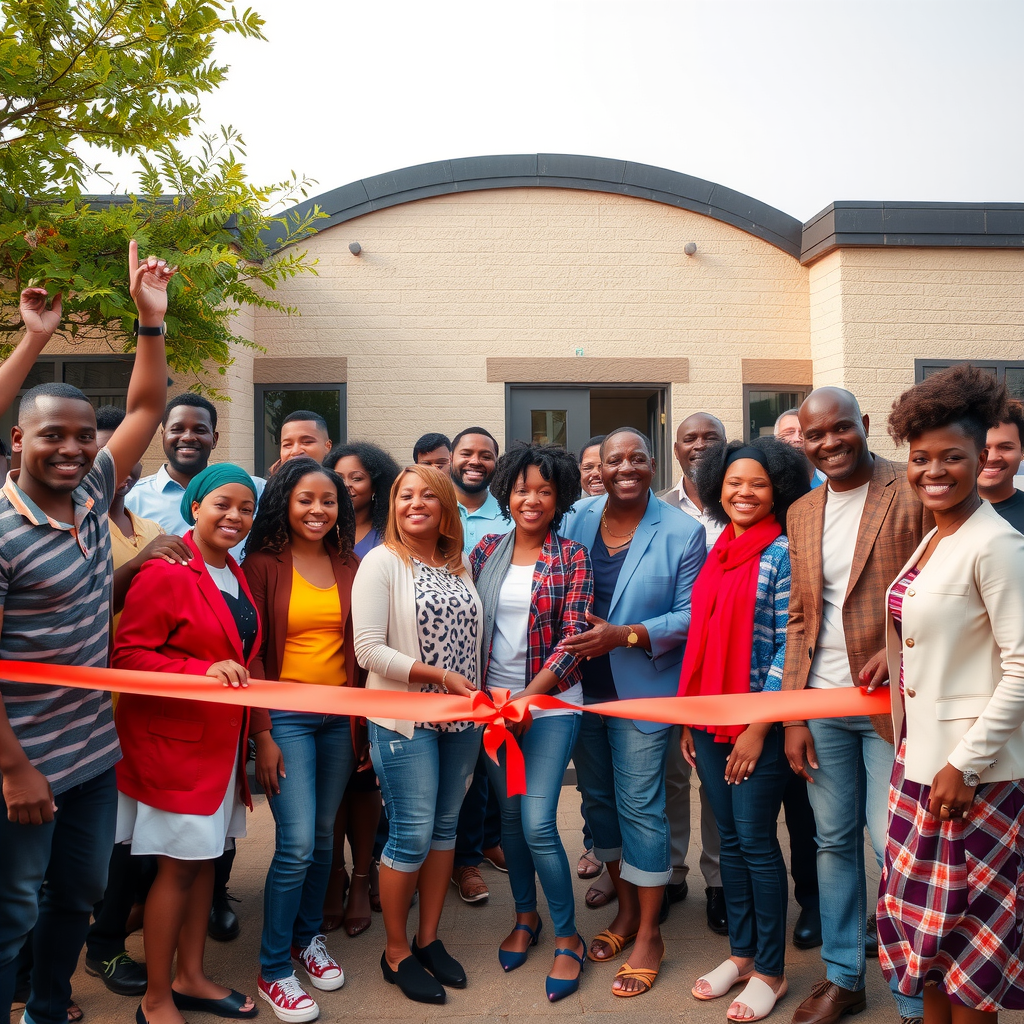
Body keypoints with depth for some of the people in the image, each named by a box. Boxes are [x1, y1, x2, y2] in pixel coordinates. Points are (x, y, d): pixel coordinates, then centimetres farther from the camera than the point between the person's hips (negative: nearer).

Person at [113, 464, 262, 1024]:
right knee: (178, 866, 2)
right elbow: (127, 656, -17)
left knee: (205, 857, 16)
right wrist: (205, 671, -26)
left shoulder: (235, 576, 11)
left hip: (222, 740, 8)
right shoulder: (165, 572, -15)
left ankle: (190, 977, 32)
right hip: (172, 740, -8)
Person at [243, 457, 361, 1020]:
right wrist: (262, 733, -11)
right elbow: (252, 652, -7)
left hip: (341, 716, 4)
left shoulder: (349, 566, 6)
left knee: (323, 836, 13)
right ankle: (273, 970, 11)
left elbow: (360, 647, 9)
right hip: (286, 715, -4)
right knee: (297, 843, -7)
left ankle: (308, 936, 34)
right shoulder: (263, 564, -5)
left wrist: (365, 723, 7)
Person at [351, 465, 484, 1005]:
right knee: (412, 835, 0)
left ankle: (429, 939, 29)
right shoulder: (380, 562, -8)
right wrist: (439, 676, -17)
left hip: (460, 716, 5)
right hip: (405, 719, -5)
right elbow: (369, 649, -14)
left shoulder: (460, 564, 9)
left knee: (444, 827, 13)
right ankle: (396, 952, 19)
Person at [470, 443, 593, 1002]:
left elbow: (574, 640, -11)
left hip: (550, 703, -4)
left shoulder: (571, 558, -6)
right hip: (491, 700, 4)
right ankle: (525, 916, 35)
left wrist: (528, 697, -18)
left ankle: (568, 937, 12)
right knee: (509, 814, 14)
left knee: (537, 823, -8)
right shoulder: (487, 550, 4)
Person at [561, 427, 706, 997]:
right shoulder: (577, 520, 2)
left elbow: (691, 616, -11)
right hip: (582, 686, 5)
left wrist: (624, 635, -22)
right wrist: (569, 643, -6)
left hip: (643, 689, -4)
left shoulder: (683, 532, -8)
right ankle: (627, 908, 35)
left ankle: (649, 934, 19)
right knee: (599, 797, 15)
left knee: (640, 806, 1)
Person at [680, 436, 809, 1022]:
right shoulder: (717, 554, 10)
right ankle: (742, 952, 29)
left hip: (759, 720, -6)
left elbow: (788, 645, -12)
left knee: (756, 841, 2)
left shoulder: (781, 554, -9)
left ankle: (770, 970, 18)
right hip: (711, 717, 6)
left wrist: (759, 727, -16)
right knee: (730, 840, 14)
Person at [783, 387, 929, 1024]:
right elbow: (800, 619, 12)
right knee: (834, 842, 14)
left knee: (895, 848, -1)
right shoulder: (802, 513, 10)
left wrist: (900, 651, -20)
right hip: (823, 704, 5)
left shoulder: (913, 493, -7)